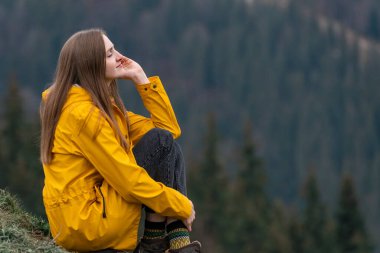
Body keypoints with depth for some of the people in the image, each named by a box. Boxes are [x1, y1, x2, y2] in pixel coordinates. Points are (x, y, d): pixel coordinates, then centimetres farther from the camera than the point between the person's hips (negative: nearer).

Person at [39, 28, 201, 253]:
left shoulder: (104, 105, 14)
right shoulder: (82, 112, -17)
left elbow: (170, 128, 12)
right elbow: (127, 179, -20)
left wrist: (141, 78, 7)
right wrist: (181, 206, -12)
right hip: (86, 222, -10)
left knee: (166, 138, 9)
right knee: (160, 141, -11)